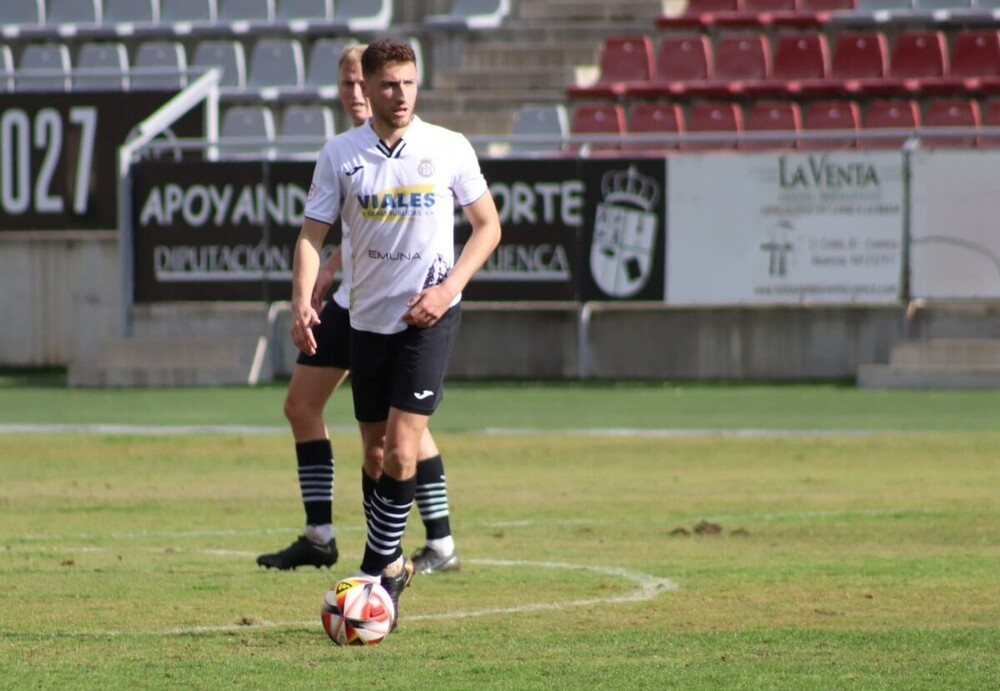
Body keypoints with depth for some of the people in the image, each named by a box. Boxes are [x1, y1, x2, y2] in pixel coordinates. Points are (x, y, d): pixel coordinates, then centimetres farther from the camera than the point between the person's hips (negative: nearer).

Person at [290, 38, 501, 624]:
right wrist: (302, 301, -17)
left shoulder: (450, 149, -4)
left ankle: (379, 570, -5)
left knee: (401, 452, -14)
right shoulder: (340, 154, 0)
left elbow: (488, 226, 3)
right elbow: (312, 234, 0)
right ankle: (393, 562, 28)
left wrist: (448, 288, -11)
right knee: (375, 453, 10)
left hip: (429, 316, -3)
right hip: (368, 318, 3)